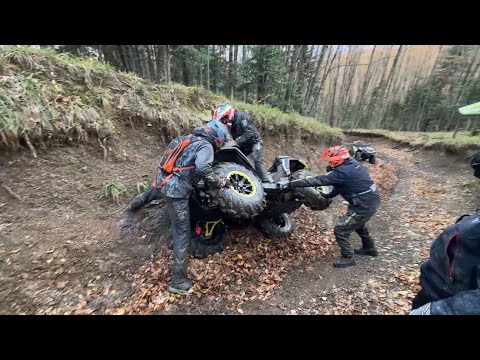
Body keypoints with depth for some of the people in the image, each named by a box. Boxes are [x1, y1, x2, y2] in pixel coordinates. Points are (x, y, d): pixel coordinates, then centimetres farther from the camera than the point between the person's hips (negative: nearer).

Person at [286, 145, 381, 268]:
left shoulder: (342, 172, -24)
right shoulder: (352, 163, 4)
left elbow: (319, 180, -26)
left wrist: (295, 183, -23)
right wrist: (330, 194, 16)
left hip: (365, 205, -10)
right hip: (373, 199, 10)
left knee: (340, 230, -1)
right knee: (357, 223, 33)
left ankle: (348, 258, 18)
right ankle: (369, 248, 53)